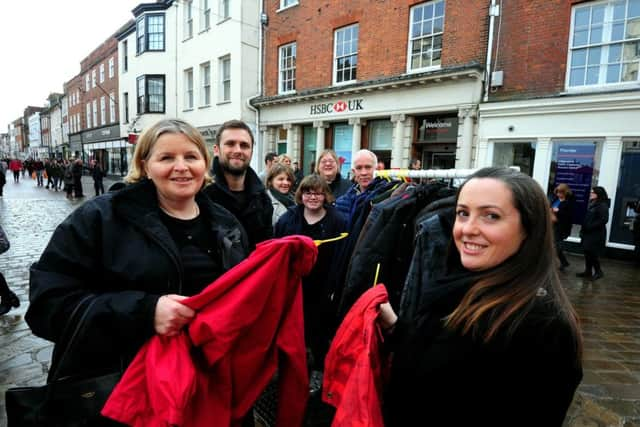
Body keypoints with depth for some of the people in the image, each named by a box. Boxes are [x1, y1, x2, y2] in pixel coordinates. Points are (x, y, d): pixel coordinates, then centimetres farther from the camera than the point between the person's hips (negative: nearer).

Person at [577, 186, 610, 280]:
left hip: (596, 234, -8)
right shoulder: (591, 204, 14)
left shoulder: (603, 205, -12)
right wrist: (583, 229, 8)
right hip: (588, 233, 8)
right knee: (587, 253, 11)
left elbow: (604, 220, -20)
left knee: (593, 254, -4)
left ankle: (598, 272, 12)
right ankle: (588, 271, 20)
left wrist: (590, 226, -19)